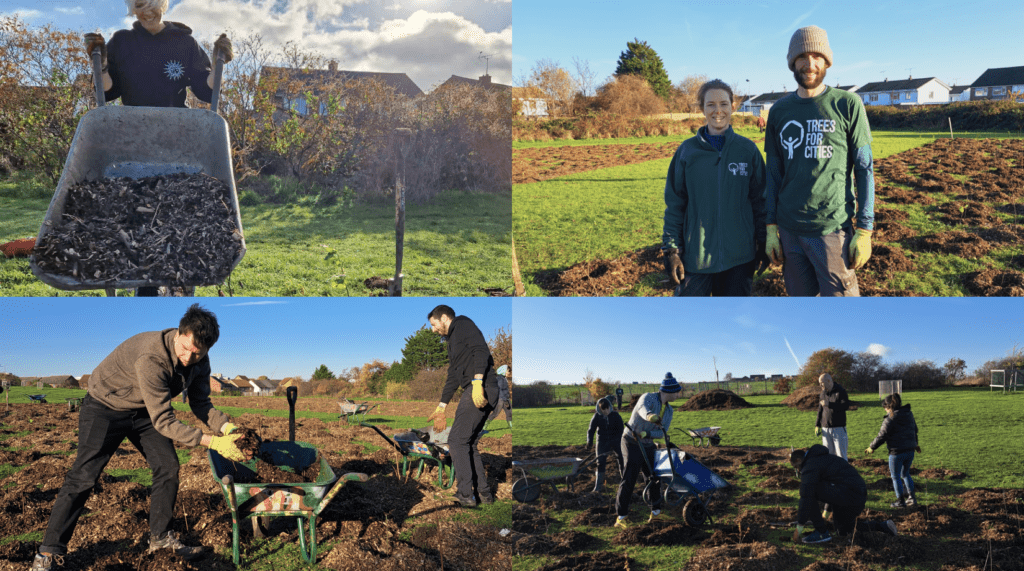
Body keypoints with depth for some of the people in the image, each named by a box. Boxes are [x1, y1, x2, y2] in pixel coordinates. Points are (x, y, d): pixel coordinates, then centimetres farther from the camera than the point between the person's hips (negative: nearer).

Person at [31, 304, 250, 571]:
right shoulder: (151, 358, -40)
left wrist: (226, 426, -25)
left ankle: (160, 536, 14)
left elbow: (200, 403, -5)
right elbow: (163, 421, -39)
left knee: (168, 467, -2)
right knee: (83, 477, -11)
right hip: (105, 407, -7)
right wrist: (212, 442, -42)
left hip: (143, 411, 7)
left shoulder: (199, 360, -16)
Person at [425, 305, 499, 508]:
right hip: (488, 393, 9)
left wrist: (477, 382, -25)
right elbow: (453, 377, 32)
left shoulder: (463, 324, 2)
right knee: (468, 444, 13)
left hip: (480, 390, -9)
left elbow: (481, 350, -14)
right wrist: (441, 408, 33)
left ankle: (465, 495, -4)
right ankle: (484, 493, 14)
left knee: (457, 441, -6)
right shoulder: (453, 341, 29)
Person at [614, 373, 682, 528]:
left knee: (656, 478, 10)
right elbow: (643, 409, -41)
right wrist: (650, 416, -65)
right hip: (632, 444, -7)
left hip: (648, 446, 7)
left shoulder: (669, 410, 5)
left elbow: (662, 432, -5)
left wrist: (647, 433, -26)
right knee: (628, 480, -9)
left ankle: (655, 513, 23)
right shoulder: (648, 397, -17)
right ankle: (620, 518, -5)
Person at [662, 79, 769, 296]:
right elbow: (674, 203, 3)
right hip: (696, 255, -1)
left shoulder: (748, 150, 2)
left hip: (739, 256, 1)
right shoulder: (687, 150, 0)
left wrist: (762, 245, 5)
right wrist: (671, 249, -2)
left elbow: (760, 200, 6)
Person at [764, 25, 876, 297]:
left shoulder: (847, 105, 0)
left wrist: (864, 230, -6)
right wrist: (771, 228, 8)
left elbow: (864, 170, 0)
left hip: (833, 229, -3)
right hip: (789, 231, 3)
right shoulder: (779, 111, 10)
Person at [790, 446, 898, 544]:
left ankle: (822, 532, -7)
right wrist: (826, 512, 45)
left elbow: (806, 497, -14)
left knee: (809, 491, -12)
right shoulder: (822, 458, 25)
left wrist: (799, 527, -9)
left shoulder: (810, 466, -8)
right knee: (843, 532, 24)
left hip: (848, 495, -10)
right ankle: (883, 526, 25)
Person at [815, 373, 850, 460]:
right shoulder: (822, 393, 12)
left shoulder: (841, 391, -4)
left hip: (839, 429, -5)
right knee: (828, 454, 7)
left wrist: (829, 404, -23)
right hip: (826, 429, 5)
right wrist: (817, 425, 11)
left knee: (841, 454, -4)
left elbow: (846, 406, -17)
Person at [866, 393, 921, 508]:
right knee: (905, 474, 23)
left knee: (896, 477, 7)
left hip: (897, 452, -8)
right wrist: (915, 444, 39)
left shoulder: (890, 419, -16)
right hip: (910, 451, 8)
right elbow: (915, 430, 22)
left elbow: (882, 436, -14)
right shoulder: (909, 415, 7)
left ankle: (900, 501, 13)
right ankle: (912, 498, 23)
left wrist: (872, 447, -1)